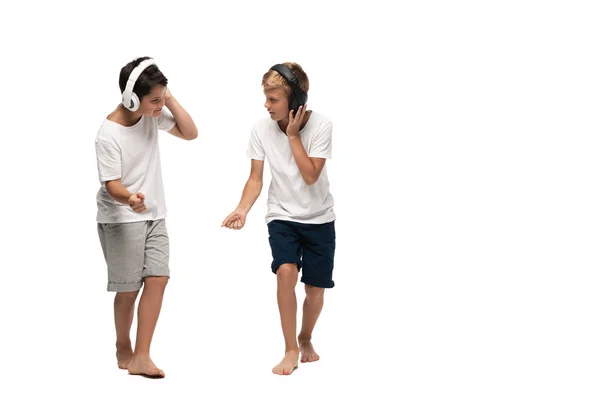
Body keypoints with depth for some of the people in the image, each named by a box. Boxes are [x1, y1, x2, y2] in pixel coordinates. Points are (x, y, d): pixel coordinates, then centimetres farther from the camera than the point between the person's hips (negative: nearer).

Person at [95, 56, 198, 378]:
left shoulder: (153, 115, -1)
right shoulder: (108, 135, -20)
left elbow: (190, 133, 2)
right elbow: (111, 184, -20)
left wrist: (170, 99, -9)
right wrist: (129, 199, -43)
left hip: (154, 215, 6)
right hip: (121, 219, -6)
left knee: (158, 278, -6)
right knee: (129, 288, 1)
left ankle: (141, 357, -3)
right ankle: (123, 348, 25)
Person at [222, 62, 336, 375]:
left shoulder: (321, 126, -17)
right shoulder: (261, 129, -12)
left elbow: (310, 176, -22)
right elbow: (255, 179, -8)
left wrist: (293, 136, -24)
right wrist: (243, 208, -24)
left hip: (319, 219, 0)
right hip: (282, 216, 0)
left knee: (316, 290, 4)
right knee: (286, 270, -26)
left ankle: (305, 340, 36)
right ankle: (291, 350, -11)